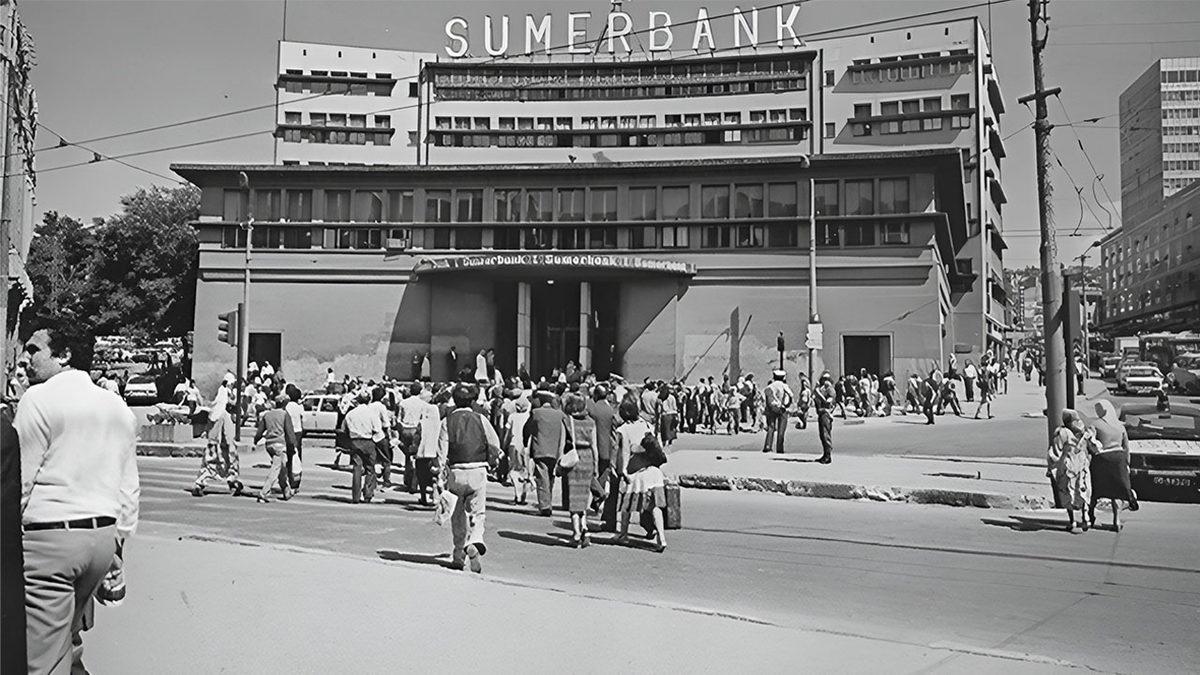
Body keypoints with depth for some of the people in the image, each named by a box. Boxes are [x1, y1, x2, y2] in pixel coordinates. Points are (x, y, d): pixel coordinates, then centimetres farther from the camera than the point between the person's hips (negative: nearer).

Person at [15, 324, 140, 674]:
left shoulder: (39, 398, -5)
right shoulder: (119, 408, 13)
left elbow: (18, 481, -7)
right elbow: (130, 489, 14)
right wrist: (117, 553, 19)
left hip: (49, 538, -7)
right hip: (103, 536, 7)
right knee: (68, 642, 21)